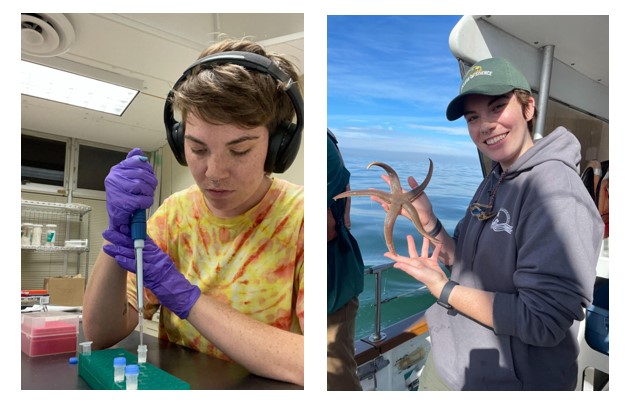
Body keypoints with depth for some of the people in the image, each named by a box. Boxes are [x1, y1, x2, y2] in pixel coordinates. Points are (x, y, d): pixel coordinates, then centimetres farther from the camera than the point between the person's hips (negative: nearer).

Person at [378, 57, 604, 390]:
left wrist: (444, 289, -20)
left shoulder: (556, 189, -23)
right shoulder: (493, 181, 3)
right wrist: (427, 221, -11)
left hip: (509, 382, -7)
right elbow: (464, 263, 4)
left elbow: (541, 320, -26)